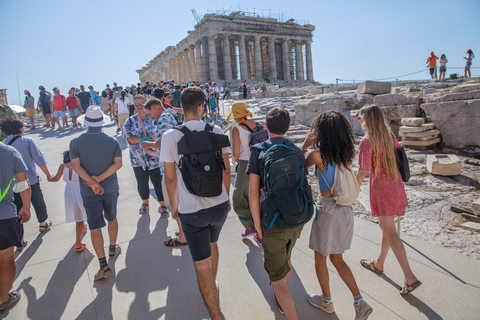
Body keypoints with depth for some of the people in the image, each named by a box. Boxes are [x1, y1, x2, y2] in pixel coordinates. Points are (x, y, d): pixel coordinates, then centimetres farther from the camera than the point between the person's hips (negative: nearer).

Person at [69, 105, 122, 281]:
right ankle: (113, 249, 40)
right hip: (110, 188, 1)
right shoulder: (112, 141, -5)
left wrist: (92, 183, -17)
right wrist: (99, 179, -15)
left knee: (95, 227, 2)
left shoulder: (75, 143, -6)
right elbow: (118, 163, -13)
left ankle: (103, 265, 1)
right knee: (112, 218, 22)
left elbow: (76, 166, -14)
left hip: (88, 192, -1)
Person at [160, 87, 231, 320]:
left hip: (191, 210, -4)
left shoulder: (170, 137, -11)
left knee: (202, 266, 9)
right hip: (220, 205, 4)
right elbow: (226, 170, 1)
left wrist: (173, 203, 11)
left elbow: (170, 178, -6)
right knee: (211, 243, 32)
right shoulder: (216, 131, -5)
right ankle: (213, 284, 54)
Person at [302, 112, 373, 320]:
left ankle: (326, 301, 35)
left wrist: (303, 147, -1)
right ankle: (359, 302, 20)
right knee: (336, 258, 23)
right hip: (346, 211, 7)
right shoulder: (346, 155, 1)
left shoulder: (318, 155, -17)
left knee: (320, 259, 17)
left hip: (328, 211, -7)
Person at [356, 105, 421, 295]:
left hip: (381, 188, -8)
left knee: (390, 232, -1)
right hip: (395, 185, 8)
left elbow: (363, 171, -18)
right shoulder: (390, 136, 5)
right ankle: (379, 264, 36)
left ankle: (410, 277, 1)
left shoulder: (367, 142, -17)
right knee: (385, 227, 19)